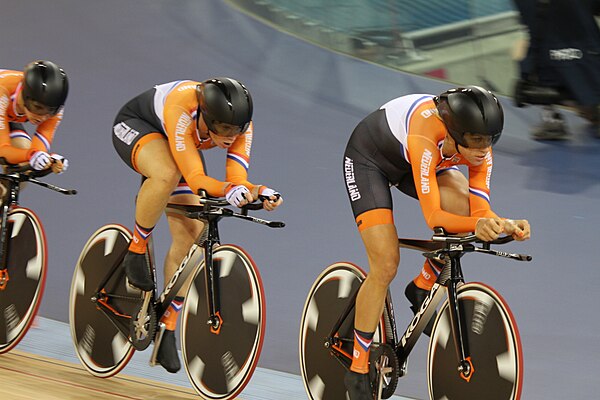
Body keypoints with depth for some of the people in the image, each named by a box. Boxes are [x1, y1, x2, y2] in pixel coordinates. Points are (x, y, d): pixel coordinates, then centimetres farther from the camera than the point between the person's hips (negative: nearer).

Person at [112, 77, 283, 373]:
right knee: (168, 174, -40)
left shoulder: (240, 124, -29)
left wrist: (260, 192, -52)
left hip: (175, 141, 5)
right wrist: (229, 190, -62)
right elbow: (195, 178, -45)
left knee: (191, 234, -8)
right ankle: (136, 251, -17)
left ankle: (167, 328, 3)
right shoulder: (182, 109, -43)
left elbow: (237, 179, -32)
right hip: (136, 126, -5)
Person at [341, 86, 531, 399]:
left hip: (407, 161, 5)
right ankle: (358, 372, -1)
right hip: (369, 158, -5)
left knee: (464, 206, -24)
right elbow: (433, 216, -44)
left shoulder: (479, 149, -25)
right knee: (386, 265, -15)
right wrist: (477, 224, -59)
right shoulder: (426, 138, -42)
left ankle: (422, 289, 0)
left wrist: (504, 225, -44)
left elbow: (479, 211, -24)